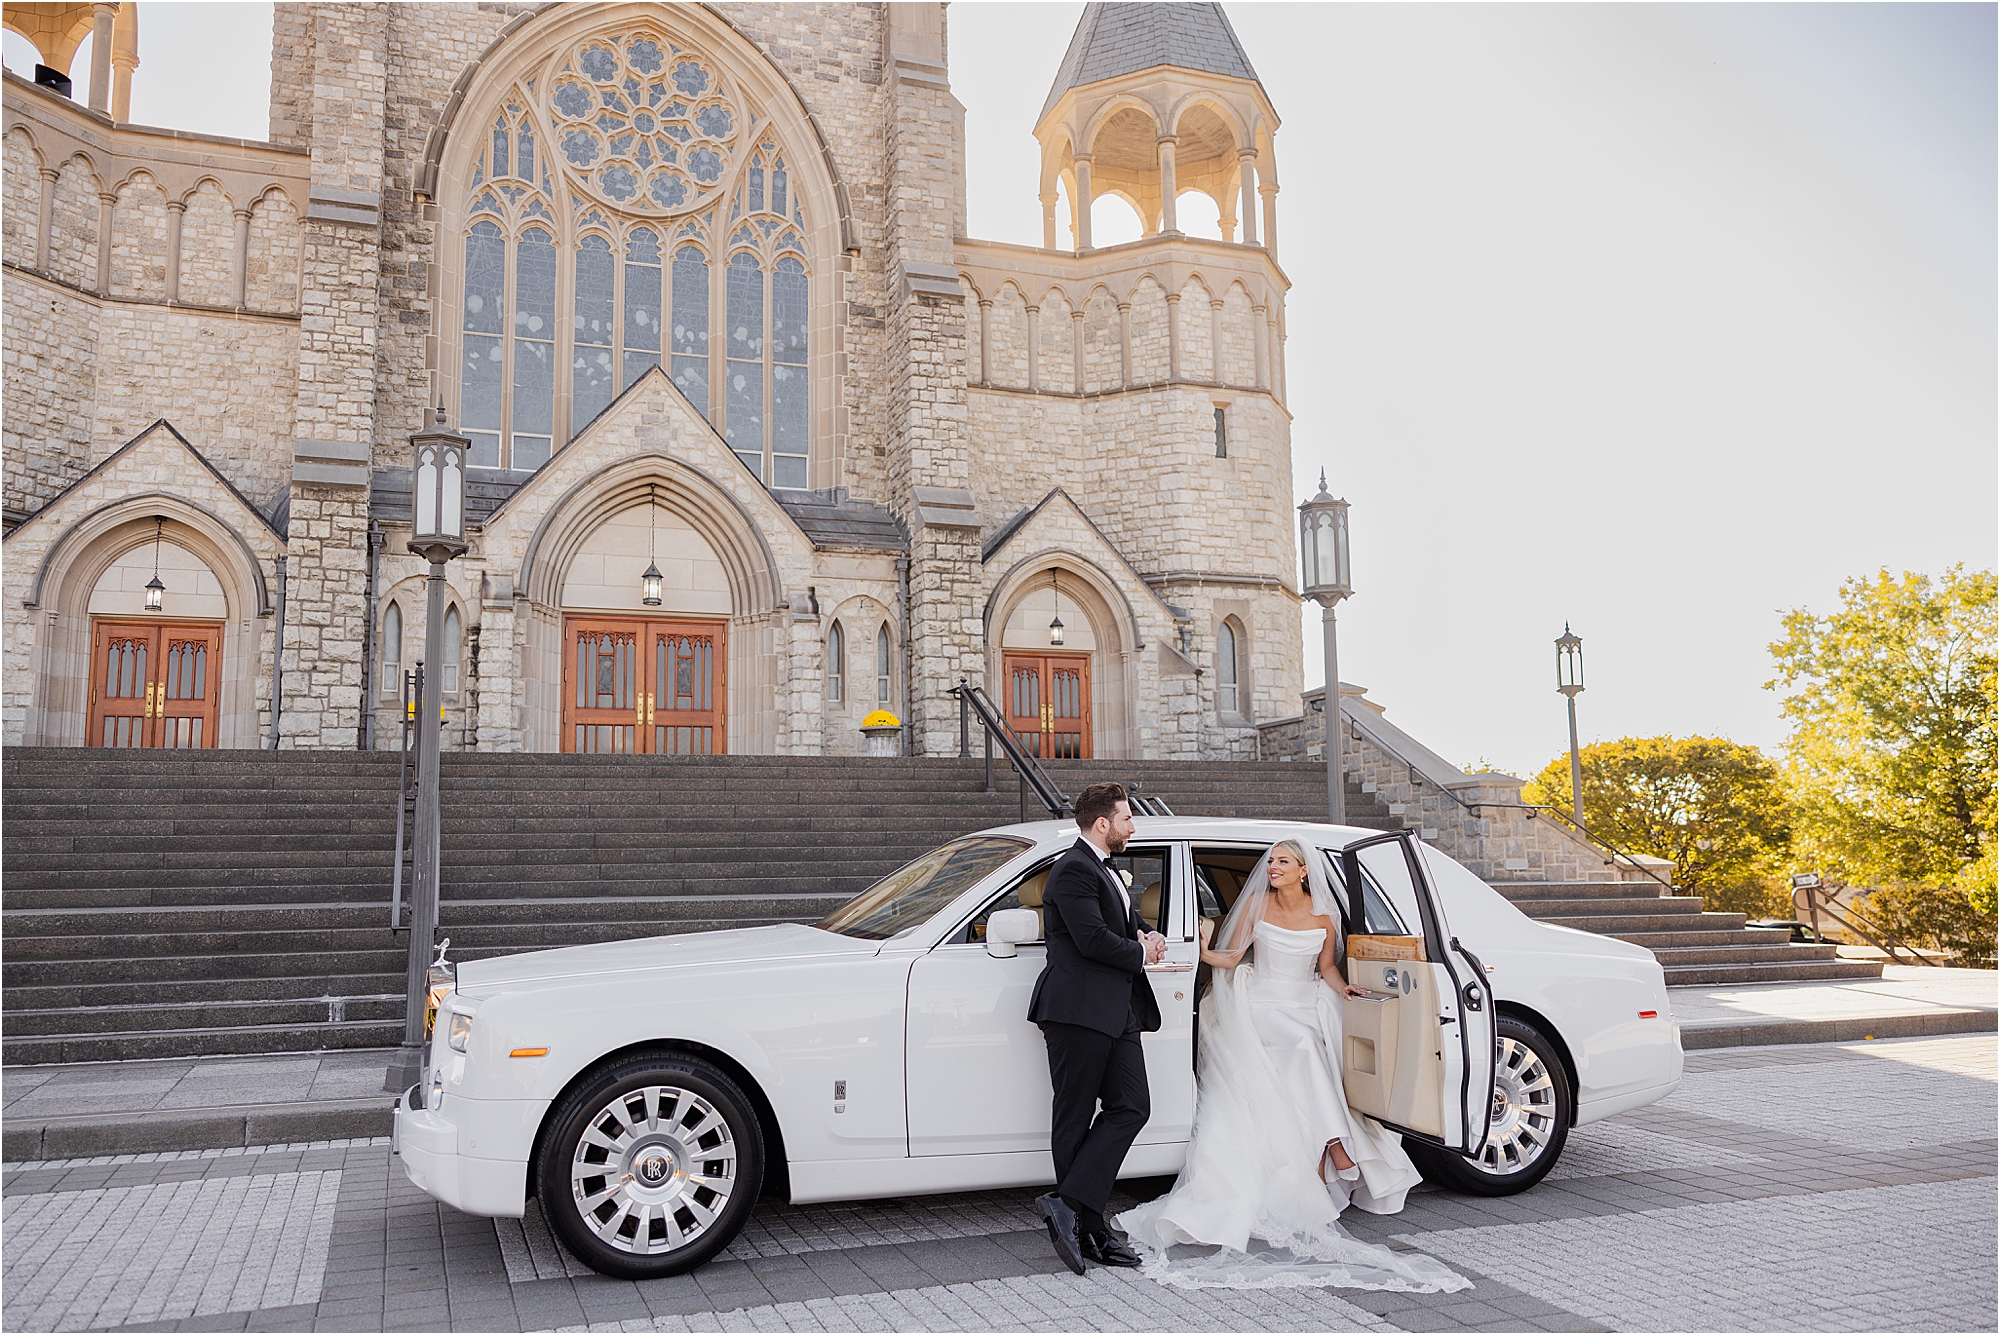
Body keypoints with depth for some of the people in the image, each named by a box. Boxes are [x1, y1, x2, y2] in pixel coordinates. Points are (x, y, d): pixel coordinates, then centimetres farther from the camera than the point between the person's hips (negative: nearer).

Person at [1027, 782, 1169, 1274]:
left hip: (1118, 1012, 10)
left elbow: (1127, 922, 29)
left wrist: (1143, 937, 5)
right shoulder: (1074, 869, -12)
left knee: (1132, 1107, 1)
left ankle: (1069, 1207, 1)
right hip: (1079, 1011, -10)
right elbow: (1092, 939, -22)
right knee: (1075, 1121, 0)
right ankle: (1088, 1229, 4)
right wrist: (1141, 953, -5)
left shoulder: (1106, 869, 20)